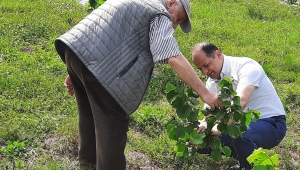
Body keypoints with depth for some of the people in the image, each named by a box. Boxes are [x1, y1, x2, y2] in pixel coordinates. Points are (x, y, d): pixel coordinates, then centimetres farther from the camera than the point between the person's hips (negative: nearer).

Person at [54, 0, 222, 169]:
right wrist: (204, 93, -10)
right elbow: (175, 59, -15)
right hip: (94, 63, -10)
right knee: (113, 123, 2)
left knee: (90, 113, 27)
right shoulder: (160, 15, 0)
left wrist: (75, 72, 29)